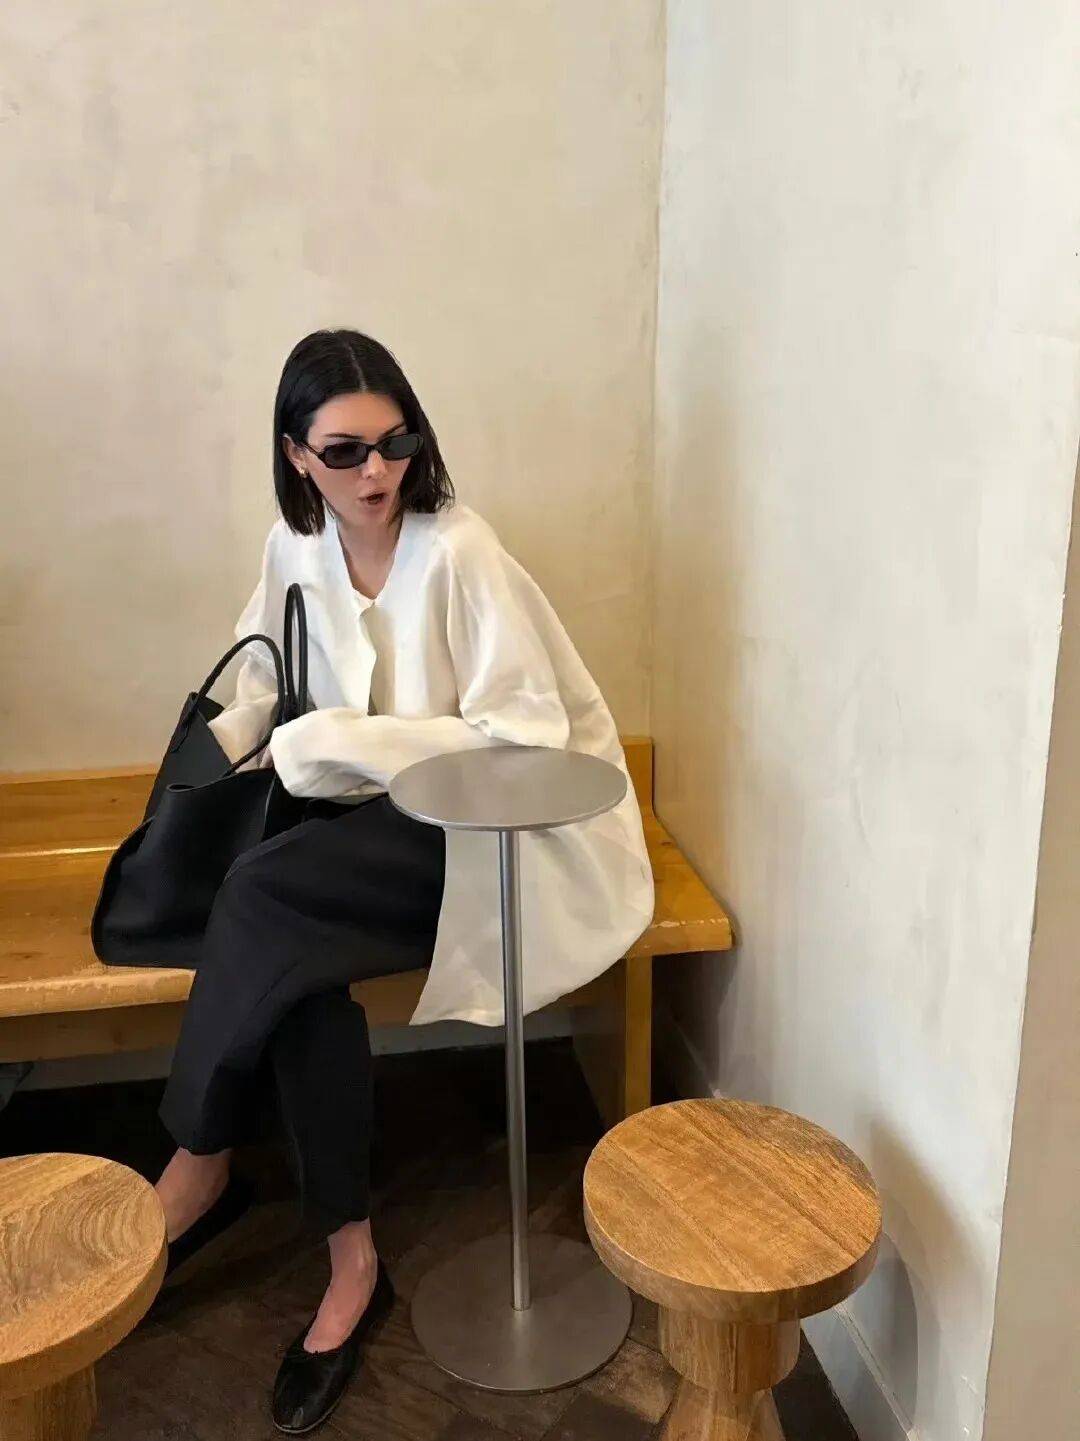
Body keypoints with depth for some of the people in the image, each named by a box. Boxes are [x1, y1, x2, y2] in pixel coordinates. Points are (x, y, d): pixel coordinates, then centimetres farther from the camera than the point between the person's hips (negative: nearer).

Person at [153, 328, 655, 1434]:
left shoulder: (457, 551, -18)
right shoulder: (295, 547, 3)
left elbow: (522, 733, -20)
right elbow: (262, 682, 17)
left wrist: (333, 741, -21)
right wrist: (216, 759, -5)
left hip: (506, 826, -6)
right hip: (384, 814, 6)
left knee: (264, 891, -26)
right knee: (296, 968, -24)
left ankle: (199, 1166, -3)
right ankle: (351, 1263, -8)